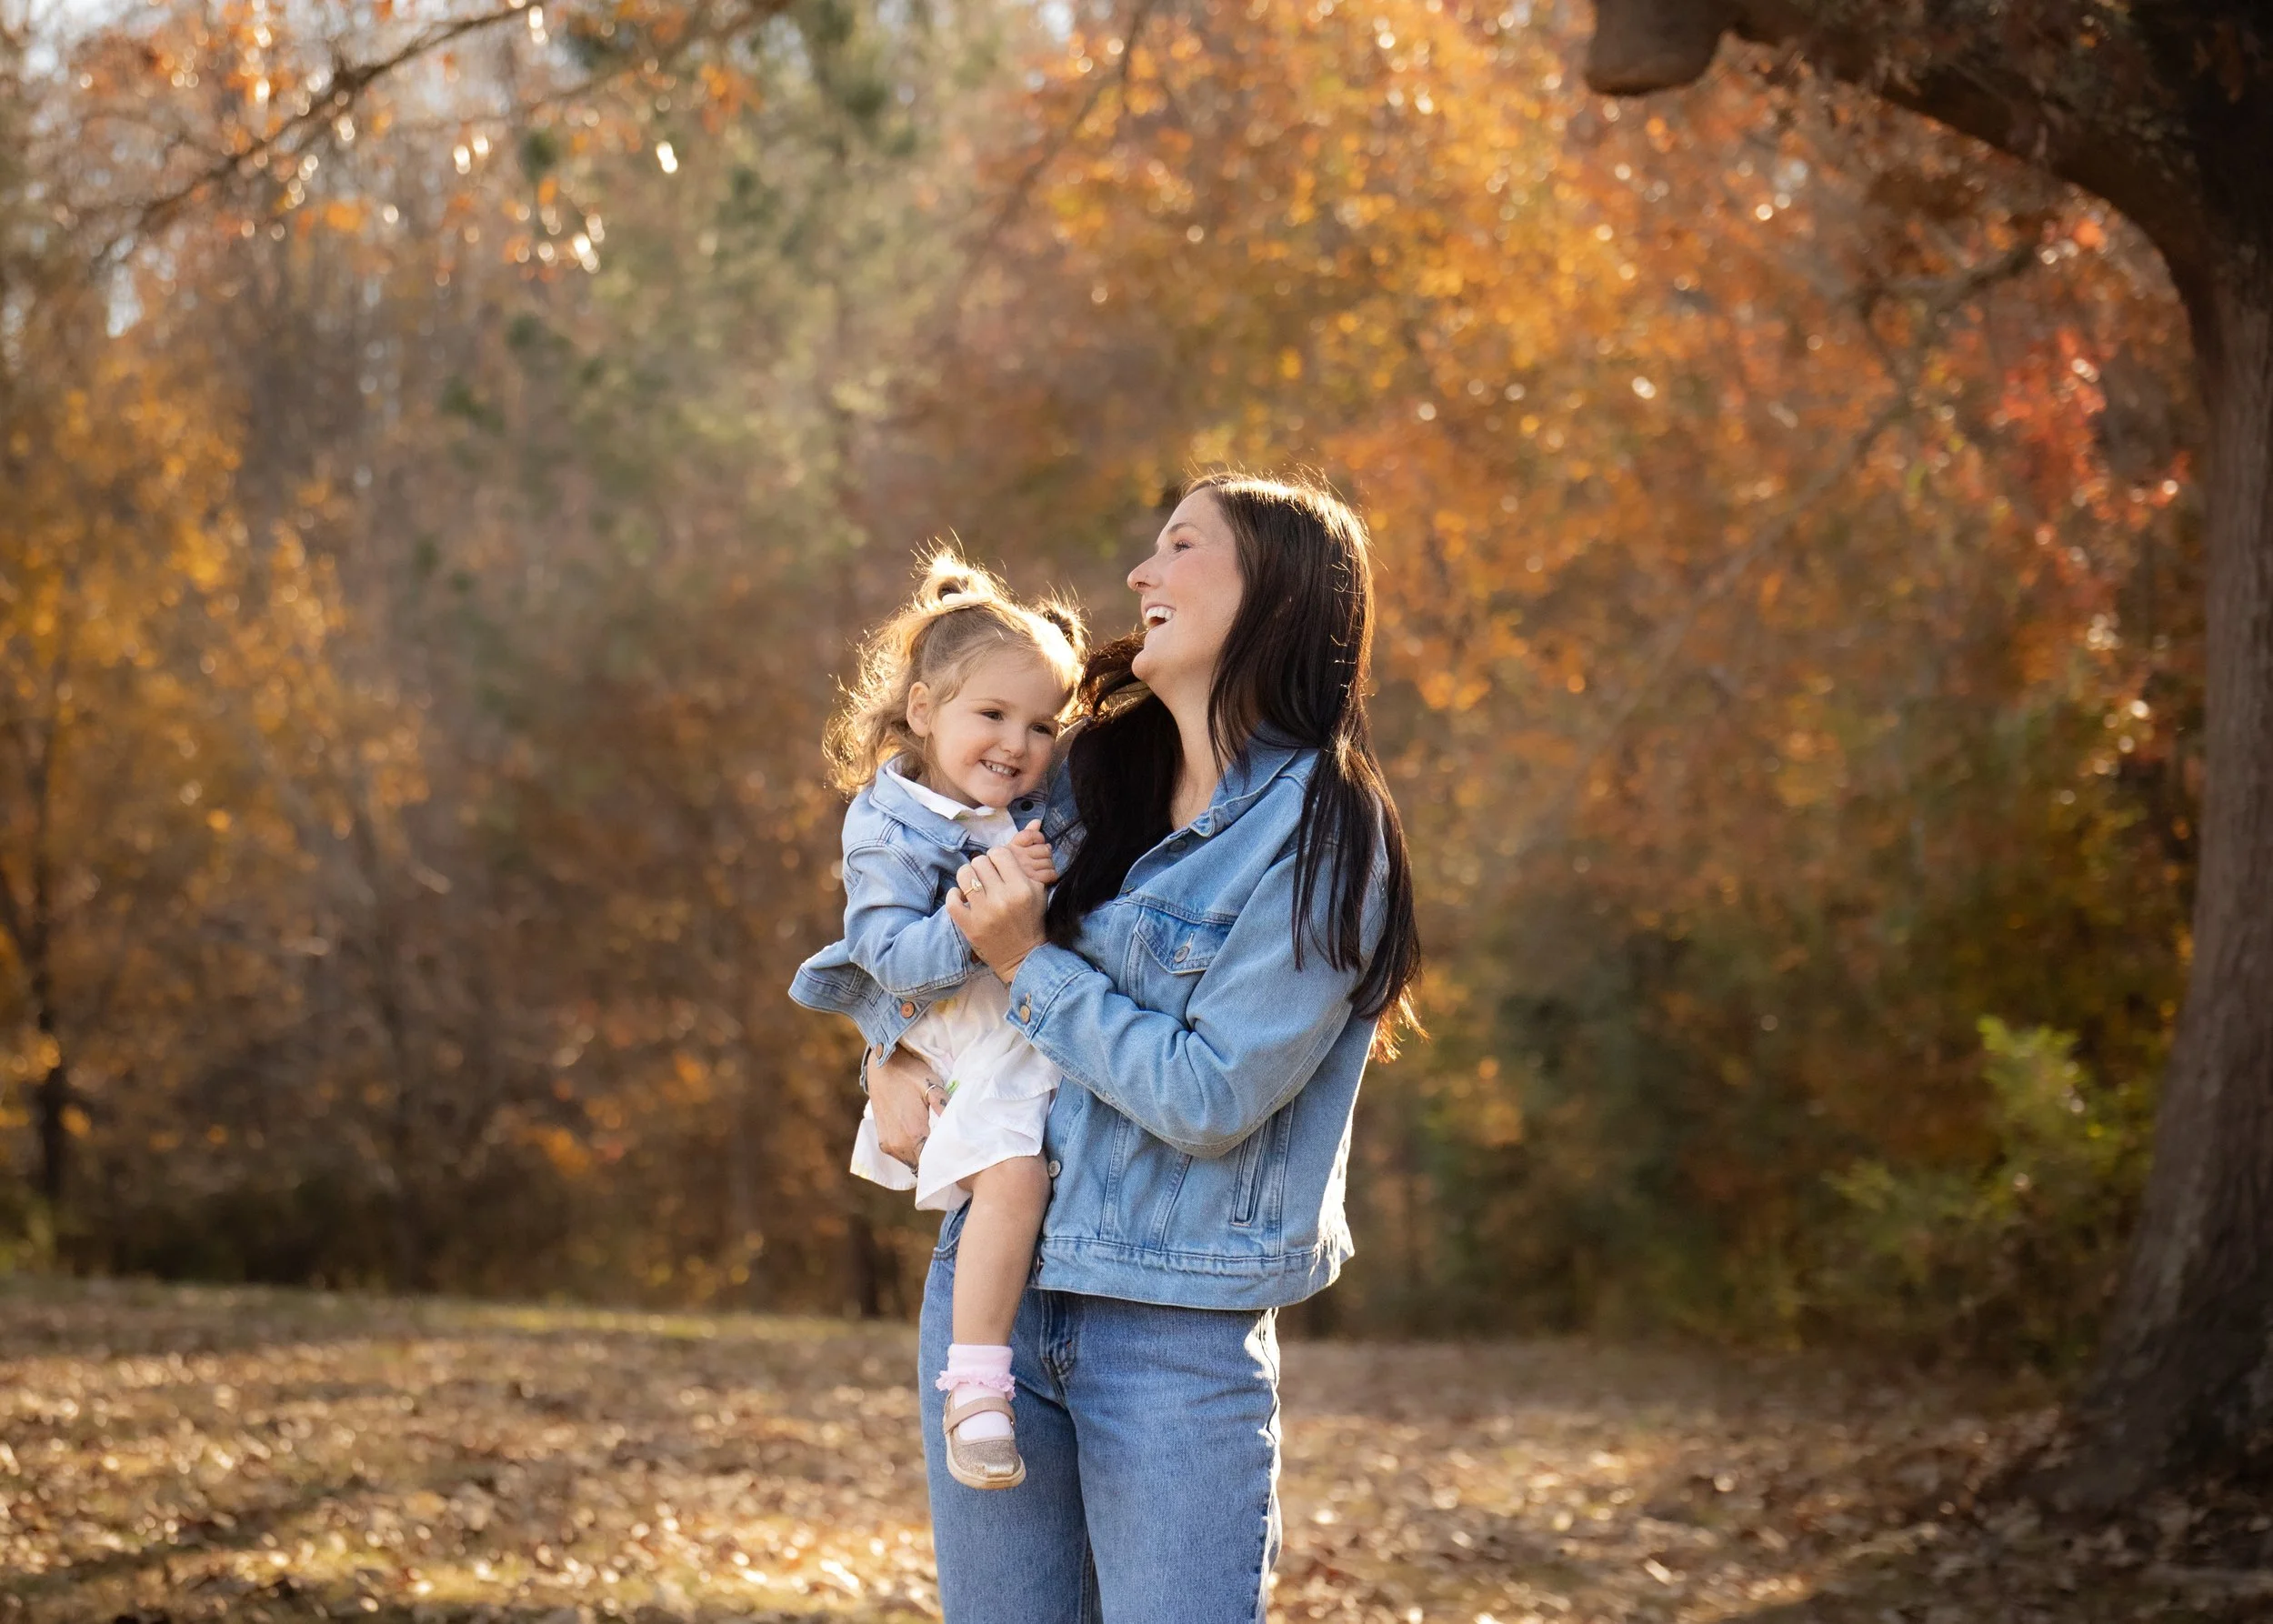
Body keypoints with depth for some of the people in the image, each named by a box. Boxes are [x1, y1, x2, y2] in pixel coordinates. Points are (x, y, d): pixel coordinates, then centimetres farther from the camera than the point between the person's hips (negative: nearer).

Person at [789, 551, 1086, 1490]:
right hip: (973, 1051, -8)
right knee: (1013, 1173, -29)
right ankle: (974, 1384, -25)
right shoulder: (888, 830, -8)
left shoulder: (1045, 809, 10)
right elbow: (900, 960, -18)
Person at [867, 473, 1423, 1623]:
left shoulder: (1321, 836, -11)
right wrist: (892, 1060, 6)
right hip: (989, 1276, 6)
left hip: (1177, 1337, -6)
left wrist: (1030, 965, -13)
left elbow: (1209, 1097, -17)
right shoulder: (1089, 775, 9)